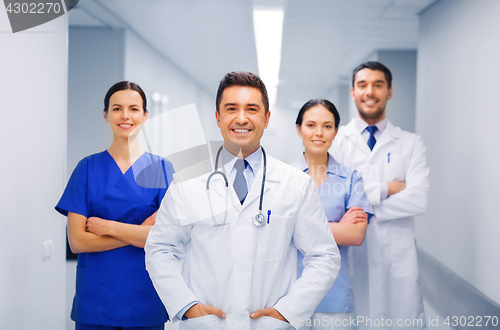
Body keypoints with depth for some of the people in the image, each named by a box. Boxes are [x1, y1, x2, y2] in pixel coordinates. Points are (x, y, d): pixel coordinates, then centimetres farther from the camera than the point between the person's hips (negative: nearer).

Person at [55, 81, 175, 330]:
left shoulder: (162, 168, 1)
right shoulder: (88, 167, 2)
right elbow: (76, 241, -7)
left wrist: (107, 227, -11)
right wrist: (139, 232, -12)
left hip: (146, 301, 0)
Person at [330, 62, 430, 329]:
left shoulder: (411, 144, 6)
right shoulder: (336, 141, 4)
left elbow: (417, 200, -8)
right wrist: (384, 189, -11)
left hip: (397, 257, 1)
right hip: (349, 255, 0)